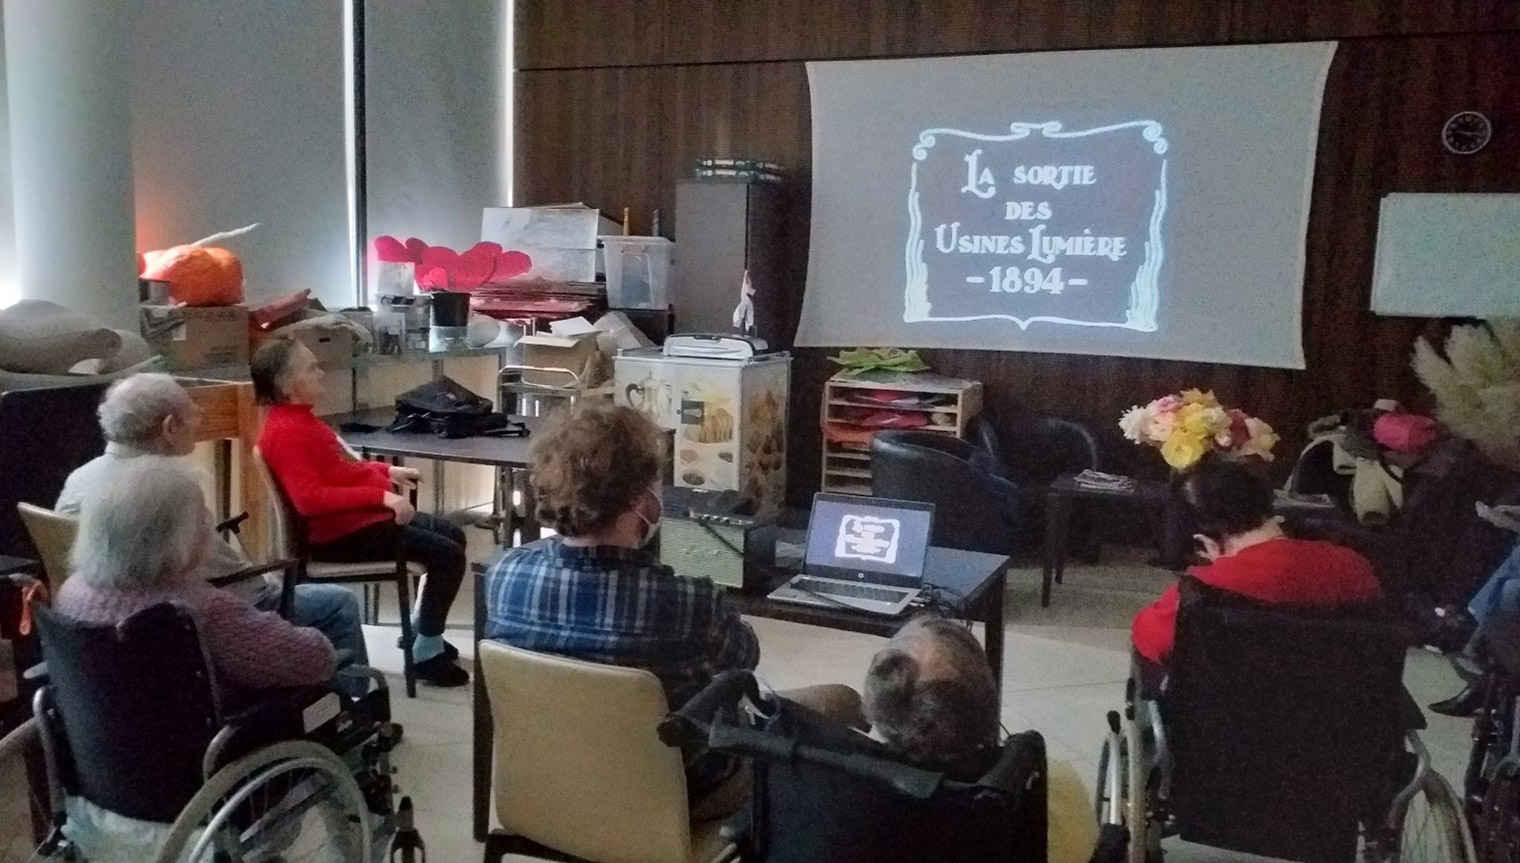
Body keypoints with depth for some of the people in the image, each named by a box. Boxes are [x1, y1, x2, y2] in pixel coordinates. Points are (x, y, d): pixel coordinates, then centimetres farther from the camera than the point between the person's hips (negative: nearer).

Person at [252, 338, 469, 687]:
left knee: (452, 534, 19)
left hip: (362, 516, 11)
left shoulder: (299, 420, 13)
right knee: (447, 554, -15)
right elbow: (311, 499, -31)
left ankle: (420, 630, 26)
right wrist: (381, 496, -32)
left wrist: (386, 470, 11)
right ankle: (427, 652, -4)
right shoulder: (286, 432, -20)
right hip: (345, 532, -11)